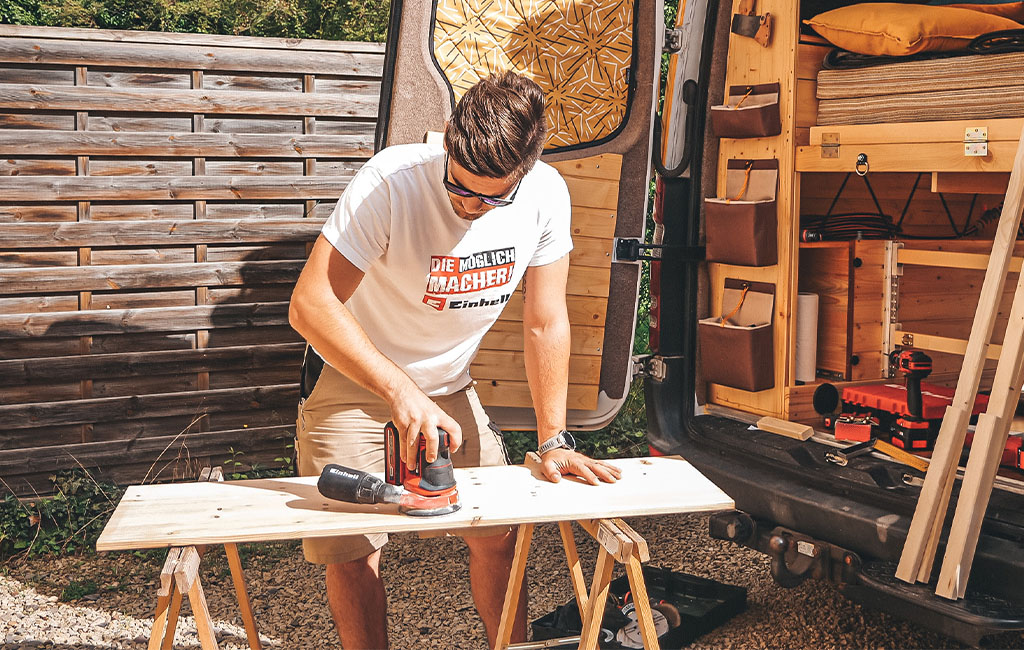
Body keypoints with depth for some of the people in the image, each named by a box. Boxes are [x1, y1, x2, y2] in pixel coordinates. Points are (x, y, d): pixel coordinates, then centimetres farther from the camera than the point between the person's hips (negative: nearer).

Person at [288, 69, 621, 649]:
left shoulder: (546, 195, -18)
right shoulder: (391, 180, -30)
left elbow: (546, 323, -10)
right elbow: (310, 305, -34)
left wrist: (554, 441, -12)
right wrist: (402, 392, -43)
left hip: (448, 384, 3)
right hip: (350, 377, -3)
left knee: (497, 532, 3)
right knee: (351, 553, -4)